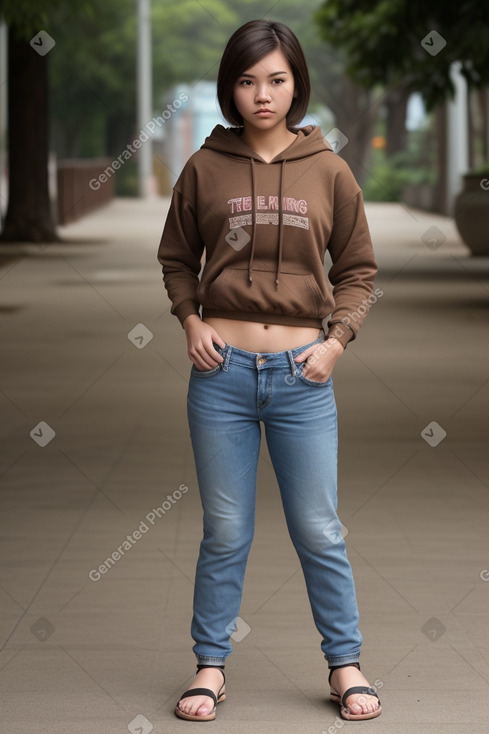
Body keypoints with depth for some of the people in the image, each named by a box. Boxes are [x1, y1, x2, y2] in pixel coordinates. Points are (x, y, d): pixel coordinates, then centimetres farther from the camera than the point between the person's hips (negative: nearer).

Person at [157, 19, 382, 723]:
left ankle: (345, 664, 21)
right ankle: (211, 665, 21)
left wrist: (338, 337, -4)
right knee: (225, 532, 8)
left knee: (319, 531, 7)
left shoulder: (328, 171, 2)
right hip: (221, 375, 0)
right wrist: (190, 319, -2)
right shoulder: (205, 168, 2)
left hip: (302, 376, 0)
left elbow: (358, 268, 9)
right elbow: (176, 258, 13)